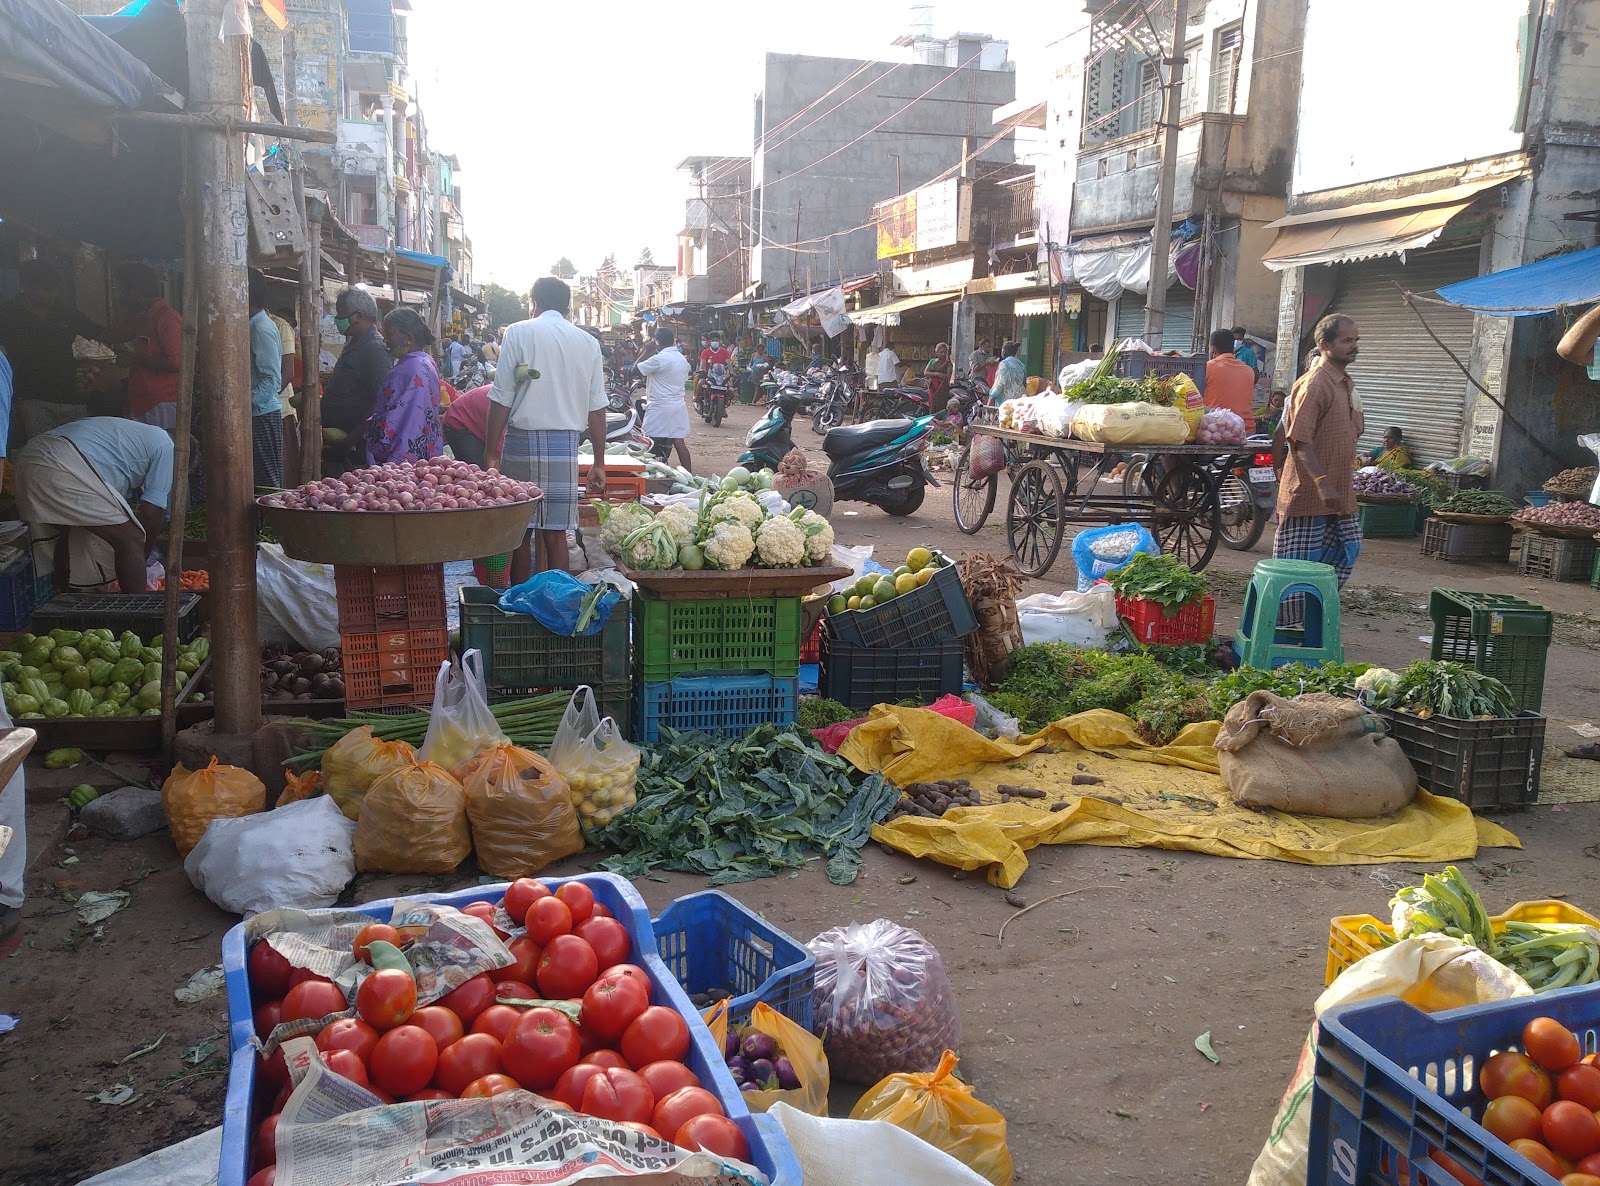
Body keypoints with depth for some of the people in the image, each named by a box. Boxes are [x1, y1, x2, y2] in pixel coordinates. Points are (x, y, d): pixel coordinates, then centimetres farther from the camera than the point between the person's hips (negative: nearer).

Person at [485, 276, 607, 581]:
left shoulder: (519, 333, -1)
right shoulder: (588, 342, 7)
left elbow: (502, 399, -5)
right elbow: (596, 408, 7)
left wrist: (491, 454, -1)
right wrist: (599, 464, 12)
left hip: (523, 441, -2)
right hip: (565, 444, 2)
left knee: (519, 532, 6)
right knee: (556, 533, 6)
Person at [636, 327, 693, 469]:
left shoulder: (659, 359, -15)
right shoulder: (683, 359, 11)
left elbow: (636, 369, -11)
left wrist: (647, 352, -1)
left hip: (660, 408, -8)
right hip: (679, 406, 8)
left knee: (653, 446, -2)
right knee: (680, 443, 7)